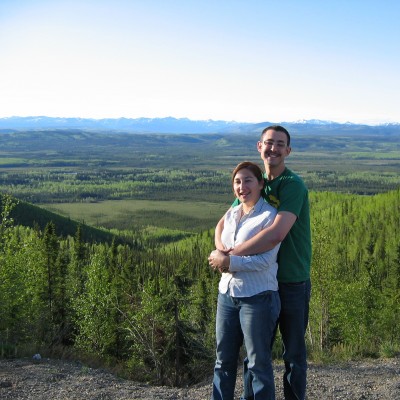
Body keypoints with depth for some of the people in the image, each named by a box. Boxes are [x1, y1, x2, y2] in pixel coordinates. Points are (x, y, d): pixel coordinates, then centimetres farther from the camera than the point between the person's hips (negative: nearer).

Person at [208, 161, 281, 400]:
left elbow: (265, 260, -18)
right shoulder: (231, 214, 11)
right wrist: (219, 258, 1)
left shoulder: (270, 216, -10)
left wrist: (229, 261, -14)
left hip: (257, 297, -7)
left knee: (258, 362, 4)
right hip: (227, 293, 7)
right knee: (224, 359, 14)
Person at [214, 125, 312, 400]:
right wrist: (220, 246, -17)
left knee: (294, 354, 10)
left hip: (293, 283, -6)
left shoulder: (293, 186, -18)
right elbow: (224, 222, 6)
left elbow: (277, 234, -32)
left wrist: (231, 254, -28)